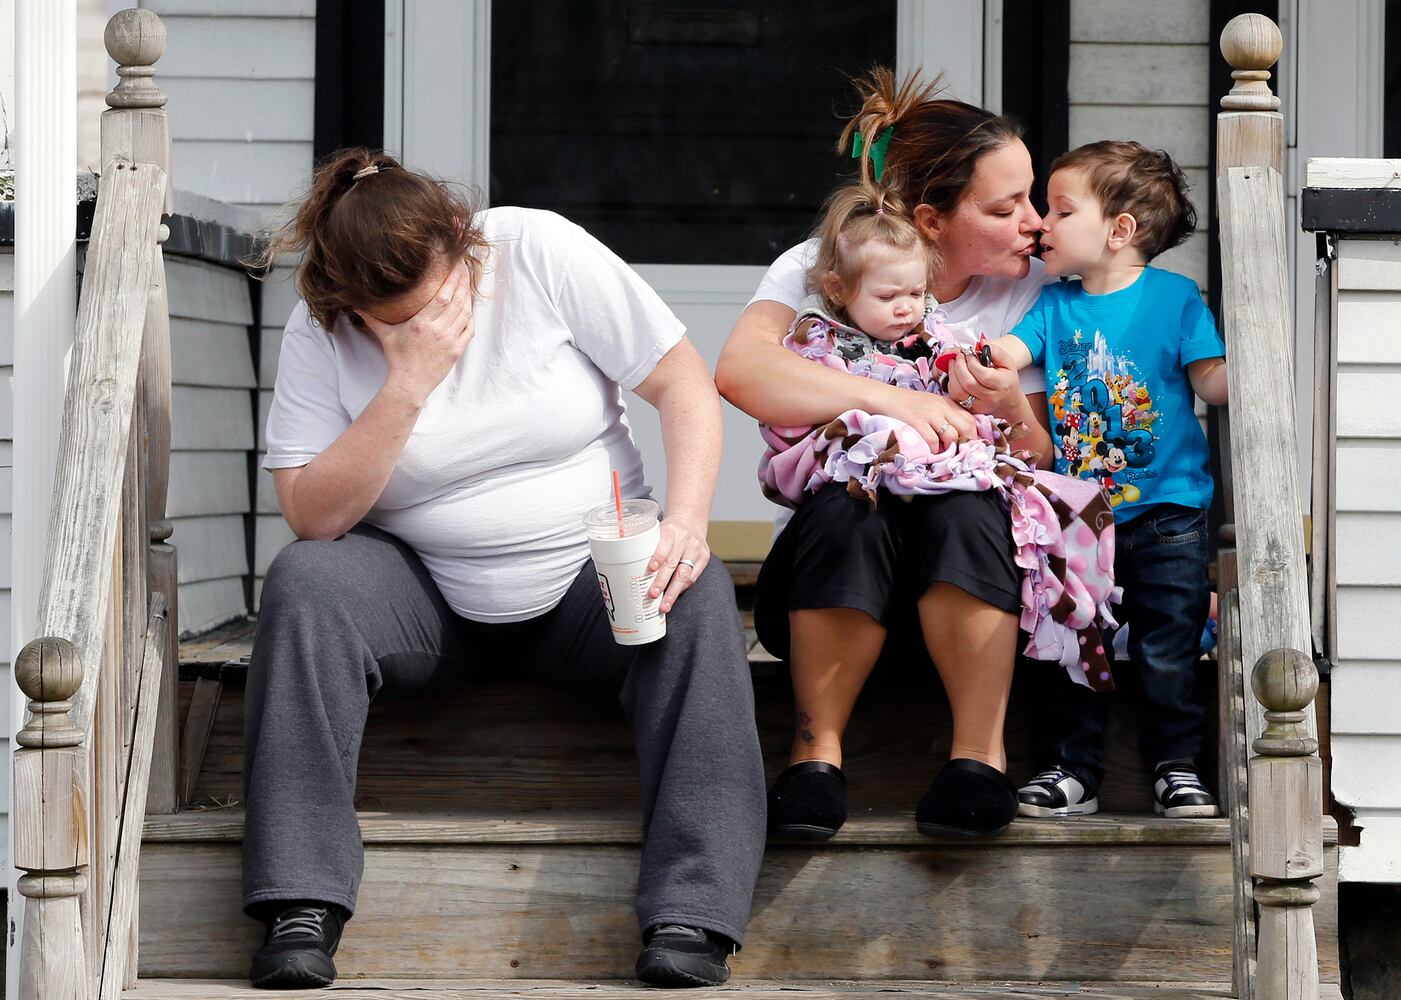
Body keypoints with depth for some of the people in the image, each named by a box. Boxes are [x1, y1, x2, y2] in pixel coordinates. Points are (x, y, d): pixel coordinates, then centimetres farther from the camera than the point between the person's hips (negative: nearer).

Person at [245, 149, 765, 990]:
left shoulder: (541, 252, -10)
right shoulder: (320, 332, -8)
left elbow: (687, 385, -9)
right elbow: (313, 516, -15)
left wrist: (686, 522, -24)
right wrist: (407, 386, -24)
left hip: (587, 577, 0)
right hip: (427, 597, 1)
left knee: (699, 598, -30)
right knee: (306, 581, -28)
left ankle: (690, 918, -37)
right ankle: (303, 912, -33)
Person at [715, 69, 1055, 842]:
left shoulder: (1028, 294, 6)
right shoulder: (820, 267, -1)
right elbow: (739, 370, -22)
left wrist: (1011, 413, -18)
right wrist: (889, 399, -29)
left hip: (969, 575, 1)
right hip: (831, 572, -1)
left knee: (962, 508, -33)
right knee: (846, 509, -36)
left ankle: (980, 753, -29)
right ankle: (818, 750, -27)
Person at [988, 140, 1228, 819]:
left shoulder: (1174, 297, -4)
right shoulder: (1055, 305, 6)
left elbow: (1209, 380, -7)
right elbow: (1009, 351, -8)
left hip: (1166, 513, -4)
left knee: (1166, 646, 1)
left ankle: (1177, 766, 12)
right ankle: (1072, 770, 16)